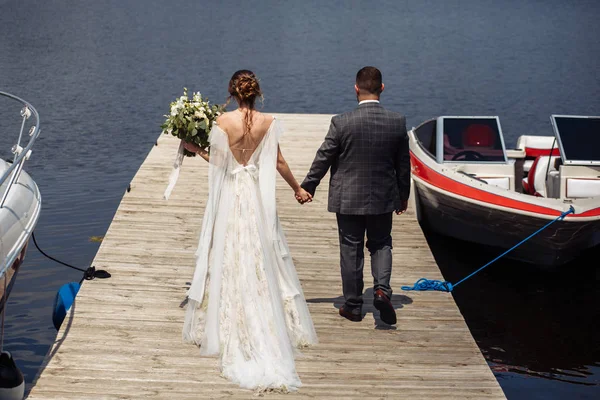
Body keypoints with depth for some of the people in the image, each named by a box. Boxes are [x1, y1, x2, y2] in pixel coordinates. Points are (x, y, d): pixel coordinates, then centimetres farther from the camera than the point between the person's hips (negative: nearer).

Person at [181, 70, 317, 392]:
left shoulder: (223, 121, -9)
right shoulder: (268, 123, -3)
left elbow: (218, 160, -5)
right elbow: (279, 163, 2)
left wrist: (195, 149, 12)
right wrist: (297, 188, 16)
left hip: (230, 196, -1)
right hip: (258, 196, 2)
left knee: (228, 261, 6)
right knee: (263, 261, 9)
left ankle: (224, 327, 12)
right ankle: (276, 327, 13)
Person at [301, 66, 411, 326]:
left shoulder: (341, 122, -16)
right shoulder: (397, 122, -7)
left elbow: (323, 159, -8)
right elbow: (403, 165, 2)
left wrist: (307, 187, 6)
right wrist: (403, 196, 17)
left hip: (348, 199, -2)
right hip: (383, 198, 2)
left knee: (351, 251, 10)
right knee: (380, 245, 18)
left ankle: (353, 306, 18)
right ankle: (382, 289, -5)